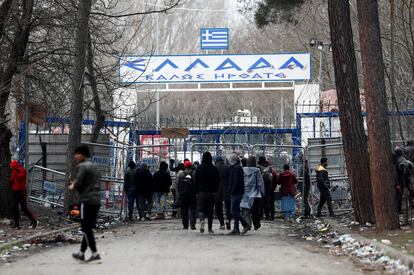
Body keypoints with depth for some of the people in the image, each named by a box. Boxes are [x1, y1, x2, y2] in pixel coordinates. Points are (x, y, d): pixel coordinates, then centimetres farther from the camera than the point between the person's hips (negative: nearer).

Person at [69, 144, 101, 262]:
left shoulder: (83, 166, -9)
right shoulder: (94, 167, 19)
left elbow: (78, 184, -16)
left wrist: (73, 186, 7)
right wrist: (76, 185, 17)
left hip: (87, 201, -9)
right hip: (96, 201, 9)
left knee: (86, 228, -4)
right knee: (88, 228, 13)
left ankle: (95, 253, -9)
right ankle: (81, 253, 19)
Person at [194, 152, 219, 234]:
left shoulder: (199, 168, -2)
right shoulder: (214, 169, -2)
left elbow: (196, 181, 0)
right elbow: (217, 182, 1)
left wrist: (196, 192, 7)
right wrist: (214, 190, 11)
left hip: (201, 192, 0)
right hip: (211, 192, 0)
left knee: (201, 208, 5)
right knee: (210, 210, 8)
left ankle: (202, 219, -26)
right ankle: (210, 228, 9)